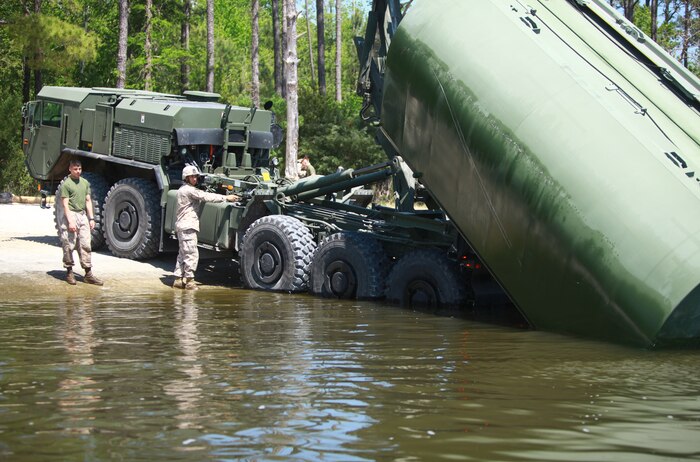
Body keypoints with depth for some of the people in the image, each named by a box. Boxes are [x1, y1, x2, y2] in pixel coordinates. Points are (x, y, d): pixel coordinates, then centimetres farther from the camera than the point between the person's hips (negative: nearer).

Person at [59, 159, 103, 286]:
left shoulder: (85, 183, 14)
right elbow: (65, 204, -11)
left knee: (86, 245, 3)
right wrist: (70, 221, -18)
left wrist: (91, 218, 10)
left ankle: (88, 274, 5)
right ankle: (69, 273, 9)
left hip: (83, 215, 6)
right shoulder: (66, 184, -6)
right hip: (71, 215, -6)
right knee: (69, 246, -1)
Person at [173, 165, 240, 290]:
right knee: (192, 254, -10)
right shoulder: (188, 190, -12)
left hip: (182, 226, 11)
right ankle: (189, 280, -10)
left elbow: (203, 196, 18)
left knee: (183, 254, 13)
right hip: (187, 226, -11)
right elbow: (206, 197, -18)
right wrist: (226, 197, -17)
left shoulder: (185, 189, 20)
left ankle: (178, 280, 15)